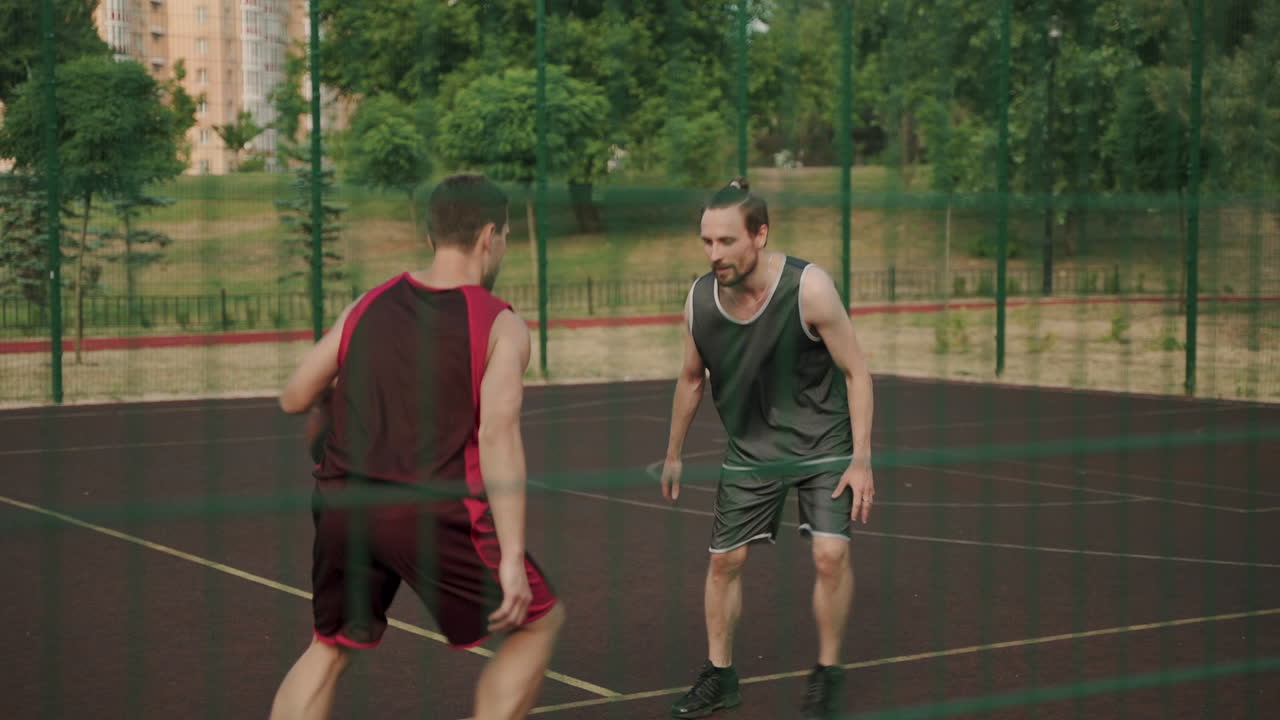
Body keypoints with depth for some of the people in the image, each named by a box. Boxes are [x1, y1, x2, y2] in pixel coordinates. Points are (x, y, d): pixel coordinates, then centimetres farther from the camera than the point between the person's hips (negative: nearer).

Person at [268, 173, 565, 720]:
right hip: (432, 512, -5)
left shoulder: (368, 306, 10)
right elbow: (497, 437, -14)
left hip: (343, 507, 5)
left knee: (330, 647, 22)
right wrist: (511, 558, -18)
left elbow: (294, 399, 11)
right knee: (539, 619, 15)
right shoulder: (500, 326, -3)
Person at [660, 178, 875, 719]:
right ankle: (719, 676, 24)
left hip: (821, 441, -3)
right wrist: (674, 455, 15)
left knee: (830, 553, -15)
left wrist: (861, 458, -18)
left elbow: (855, 371, -14)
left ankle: (826, 673, 6)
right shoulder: (700, 299, -12)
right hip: (750, 448, 4)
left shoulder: (808, 288, -24)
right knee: (724, 559, 5)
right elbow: (691, 379, 7)